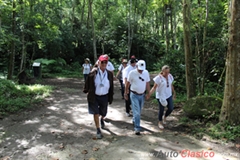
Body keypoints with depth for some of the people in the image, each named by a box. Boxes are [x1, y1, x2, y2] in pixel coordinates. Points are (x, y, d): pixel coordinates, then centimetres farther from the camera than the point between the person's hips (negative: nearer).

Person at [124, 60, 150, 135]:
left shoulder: (146, 72, -2)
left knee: (139, 111, 17)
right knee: (136, 112, -7)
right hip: (134, 95, -4)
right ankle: (137, 128, -2)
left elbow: (147, 84, 6)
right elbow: (128, 83, -3)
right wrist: (125, 93, 3)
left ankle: (134, 121, 41)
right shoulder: (132, 73, -13)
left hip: (142, 95, 4)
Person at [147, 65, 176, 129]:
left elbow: (171, 85, 12)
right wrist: (149, 94, -28)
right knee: (161, 110, 5)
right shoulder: (158, 78, -17)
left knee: (171, 108, 2)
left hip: (169, 95, 5)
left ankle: (165, 117, 33)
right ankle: (160, 122, 28)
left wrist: (174, 93, 19)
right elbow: (154, 87, -17)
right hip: (161, 96, -5)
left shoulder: (170, 76, 1)